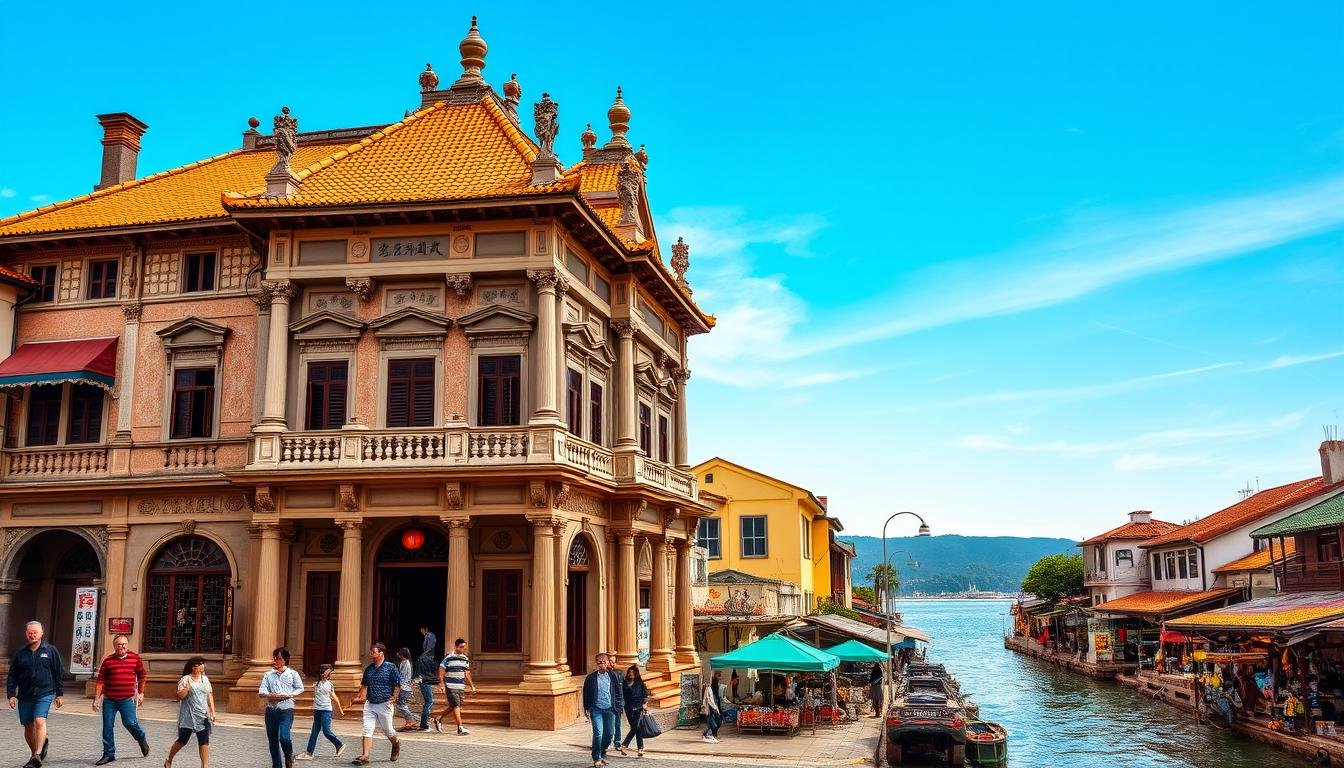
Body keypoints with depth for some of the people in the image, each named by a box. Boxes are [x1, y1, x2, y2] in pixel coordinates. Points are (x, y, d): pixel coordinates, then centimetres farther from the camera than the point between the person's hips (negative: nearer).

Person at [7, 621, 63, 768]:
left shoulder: (51, 651, 3)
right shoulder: (20, 654, 9)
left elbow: (59, 673, 6)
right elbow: (12, 676, 11)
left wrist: (60, 694, 4)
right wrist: (11, 695, -1)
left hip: (44, 694, -4)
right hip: (25, 696, 4)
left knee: (40, 721, -21)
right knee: (28, 727, 9)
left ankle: (37, 756, -24)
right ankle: (42, 744, 32)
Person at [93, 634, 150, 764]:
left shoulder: (135, 658, 3)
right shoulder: (108, 661, 1)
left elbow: (142, 676, 14)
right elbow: (100, 681, 2)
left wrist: (141, 693, 12)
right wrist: (96, 699, -2)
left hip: (127, 699, -2)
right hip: (109, 700, 2)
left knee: (129, 722, -10)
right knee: (107, 727, 3)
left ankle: (142, 740, 20)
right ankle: (109, 754, 16)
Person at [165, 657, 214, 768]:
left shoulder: (205, 679, 10)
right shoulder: (185, 679, -5)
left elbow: (210, 696, 13)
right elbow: (180, 696, -13)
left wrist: (212, 711, 9)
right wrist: (188, 686, -23)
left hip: (203, 716, 4)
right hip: (188, 717, -4)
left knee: (204, 741, -4)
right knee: (182, 740, 5)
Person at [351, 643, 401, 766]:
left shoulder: (390, 667, -8)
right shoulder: (369, 668, 8)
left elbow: (397, 684, -5)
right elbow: (364, 685, 22)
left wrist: (393, 698, -9)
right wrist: (360, 697, 14)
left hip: (384, 705, -4)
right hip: (369, 704, 5)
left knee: (387, 730, 10)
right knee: (367, 730, -6)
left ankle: (396, 746, 38)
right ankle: (365, 756, -8)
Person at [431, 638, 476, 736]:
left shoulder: (465, 659, 11)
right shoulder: (448, 658, -7)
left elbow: (467, 674, 17)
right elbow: (441, 672, -5)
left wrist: (472, 686, 14)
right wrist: (442, 684, -13)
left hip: (461, 687, 6)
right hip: (451, 686, -6)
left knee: (452, 706, 10)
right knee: (456, 706, -9)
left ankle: (438, 719, 30)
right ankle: (460, 728, -6)